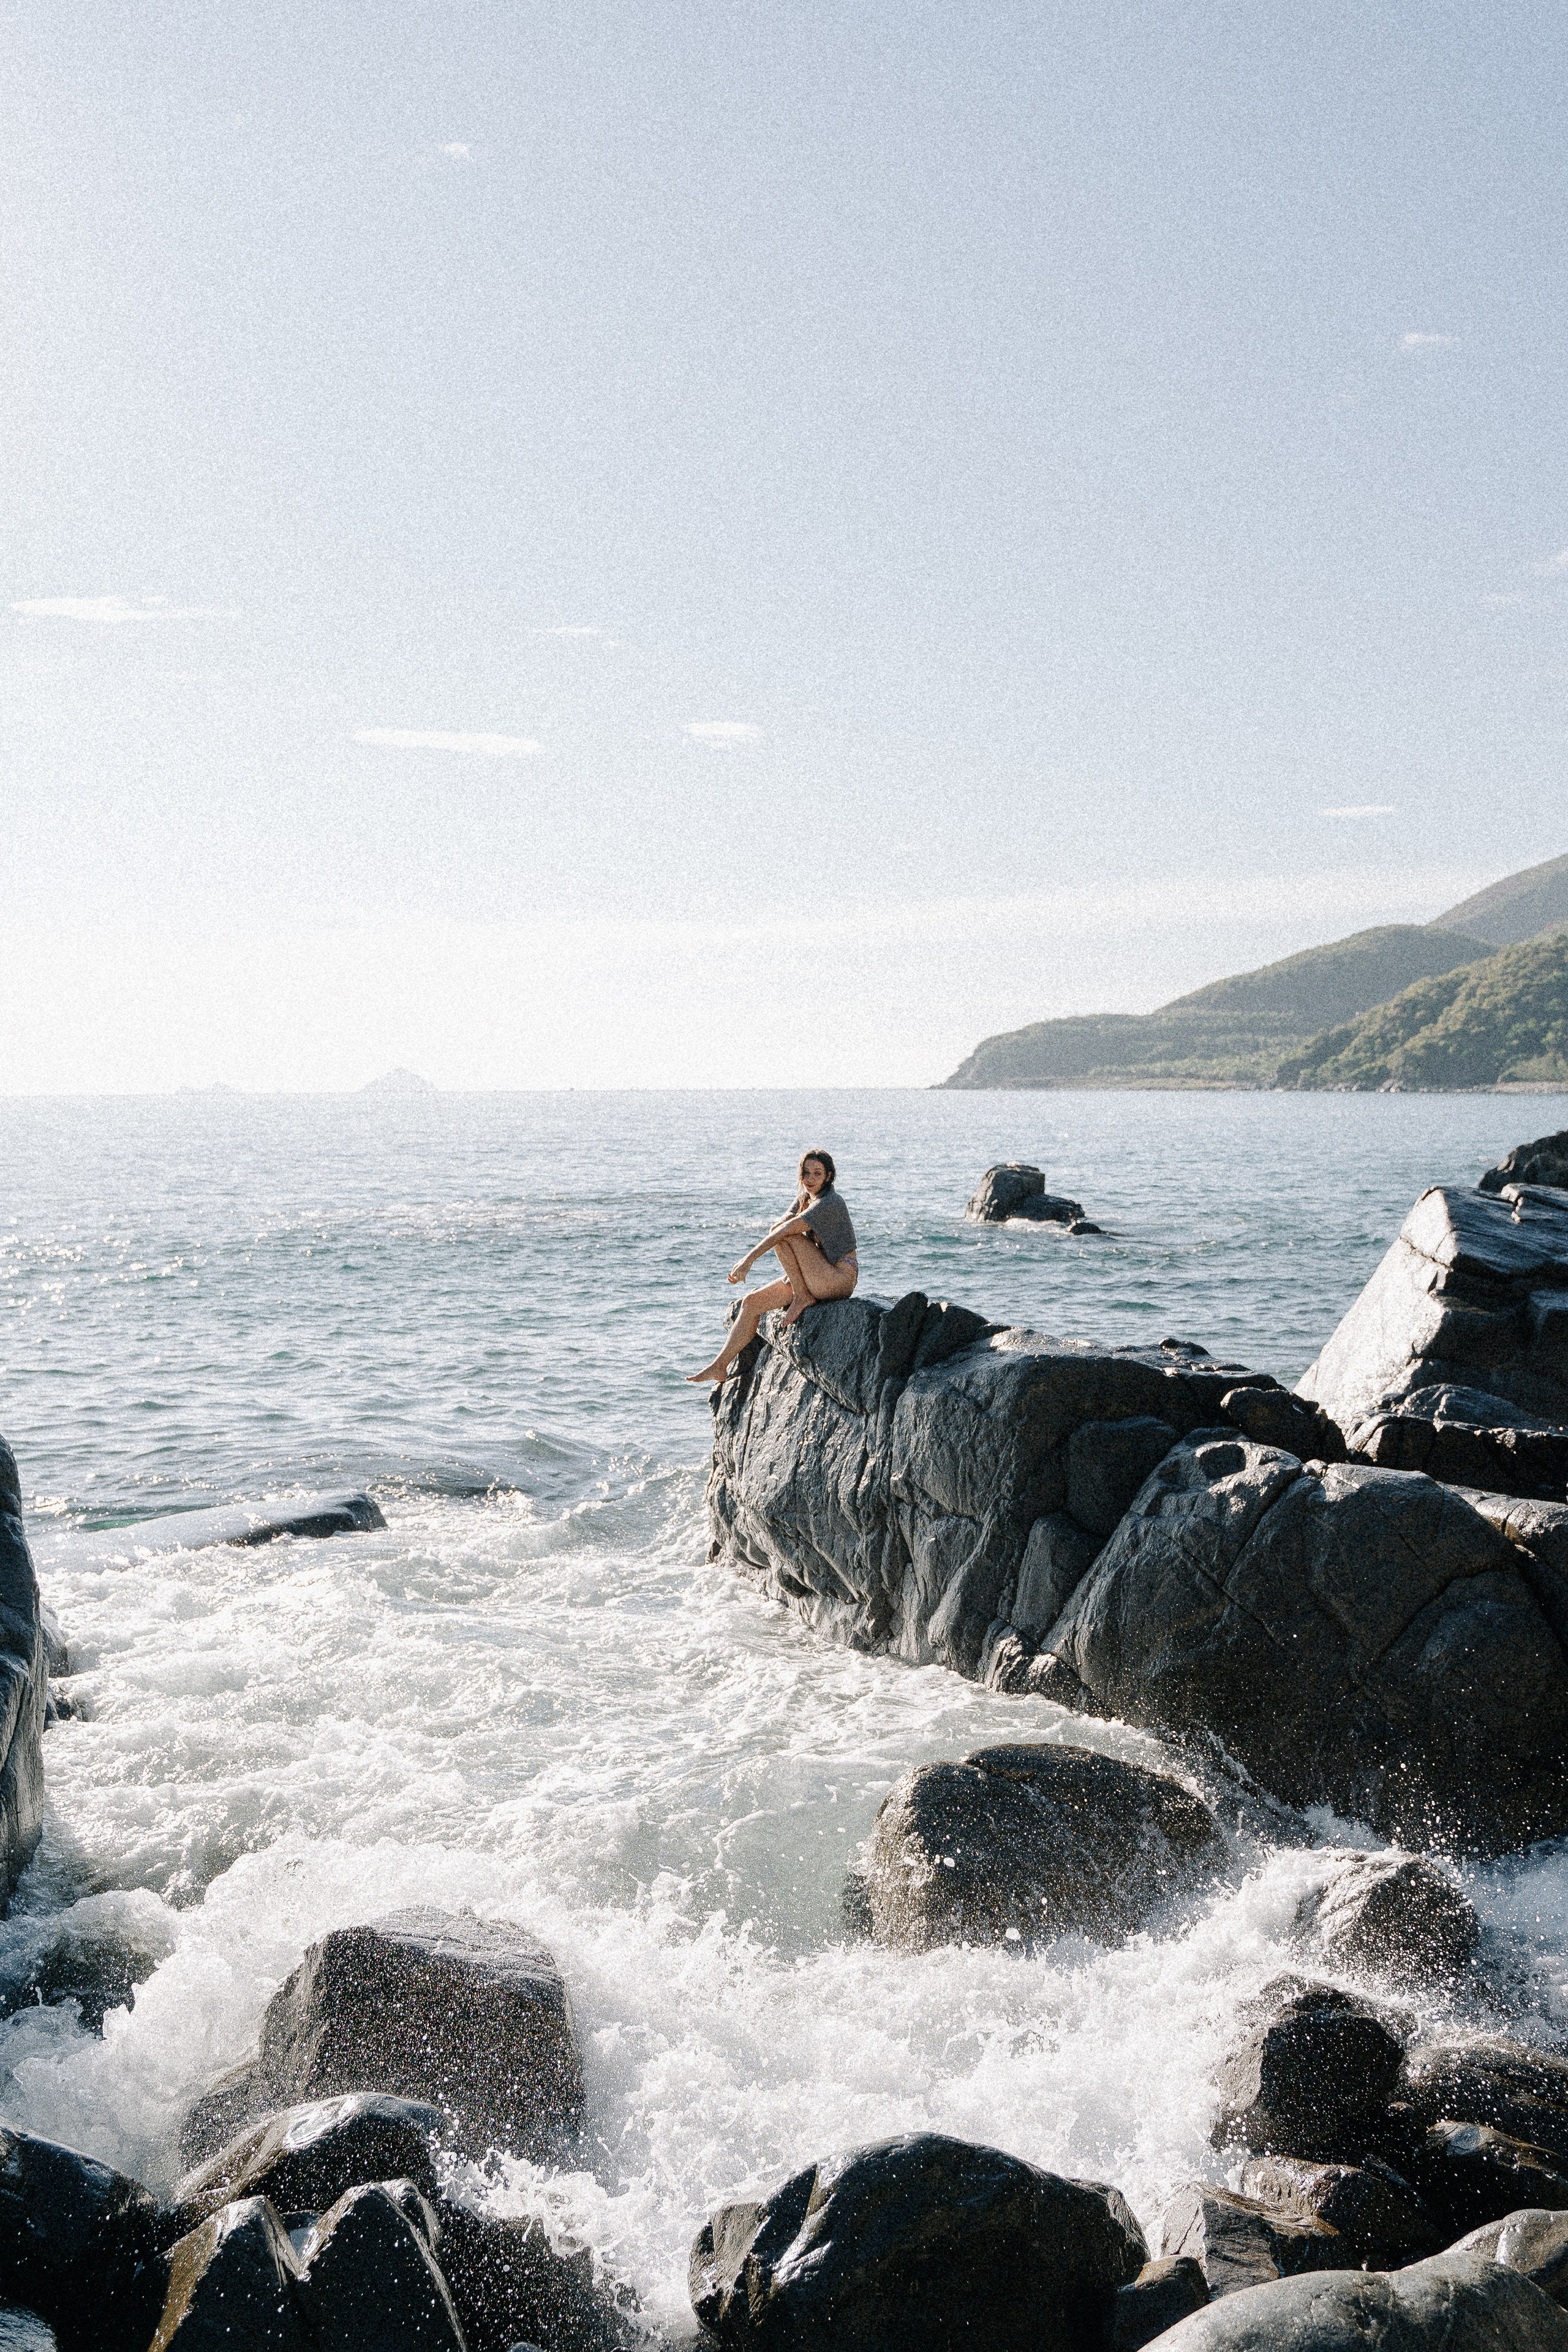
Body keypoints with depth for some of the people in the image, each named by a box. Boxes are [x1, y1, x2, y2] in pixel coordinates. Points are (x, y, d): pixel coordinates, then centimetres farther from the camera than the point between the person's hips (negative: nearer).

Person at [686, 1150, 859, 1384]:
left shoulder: (829, 1203, -17)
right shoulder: (804, 1198, 12)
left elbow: (784, 1231, -23)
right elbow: (778, 1227, 6)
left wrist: (749, 1260, -23)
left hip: (839, 1279, -9)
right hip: (819, 1280, 9)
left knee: (783, 1237, -23)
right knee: (752, 1302, 1)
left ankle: (802, 1297, -11)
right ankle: (720, 1366, 3)